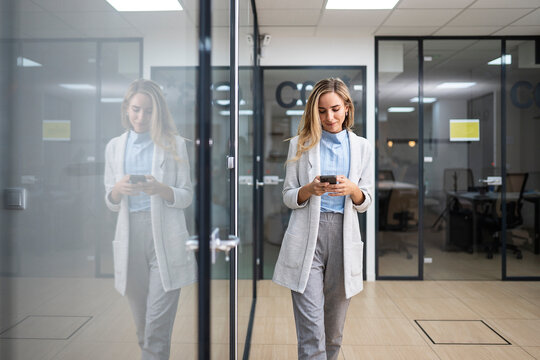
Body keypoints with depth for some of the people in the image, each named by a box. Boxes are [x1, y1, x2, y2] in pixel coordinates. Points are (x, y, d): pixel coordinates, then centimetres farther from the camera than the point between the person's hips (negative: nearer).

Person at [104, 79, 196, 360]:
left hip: (165, 238, -3)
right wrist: (118, 189, -10)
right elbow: (110, 203, 13)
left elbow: (186, 196, 2)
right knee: (141, 323, 13)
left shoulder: (174, 144, 3)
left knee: (158, 324, -5)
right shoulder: (114, 147, 12)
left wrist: (161, 189, -19)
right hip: (130, 236, 3)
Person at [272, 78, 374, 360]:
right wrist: (310, 189, -15)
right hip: (307, 238, -2)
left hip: (344, 237, 2)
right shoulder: (301, 144, 6)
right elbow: (288, 197, 6)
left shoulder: (362, 147, 10)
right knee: (311, 330, -7)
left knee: (334, 329, 13)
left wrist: (352, 189, -11)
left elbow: (366, 202, 11)